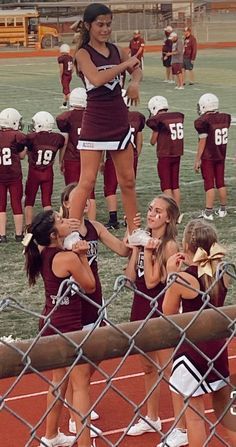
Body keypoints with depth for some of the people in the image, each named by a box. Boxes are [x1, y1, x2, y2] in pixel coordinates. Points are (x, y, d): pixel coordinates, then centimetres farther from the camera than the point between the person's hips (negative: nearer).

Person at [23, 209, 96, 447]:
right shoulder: (68, 258, -23)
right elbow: (90, 286, -10)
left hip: (50, 323, 9)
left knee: (58, 379, 22)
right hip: (67, 326, -9)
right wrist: (82, 256, -5)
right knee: (81, 384, 0)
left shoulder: (43, 253, 1)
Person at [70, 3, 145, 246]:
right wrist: (125, 64, -19)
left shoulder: (117, 51, 7)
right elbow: (96, 78, -27)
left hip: (119, 122, 6)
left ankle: (134, 230, 25)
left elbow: (136, 69, 23)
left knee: (128, 180, 13)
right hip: (95, 123, -6)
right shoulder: (83, 53, -9)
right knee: (87, 182, -8)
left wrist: (134, 83, 1)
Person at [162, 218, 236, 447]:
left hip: (191, 349, -6)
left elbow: (168, 313, -4)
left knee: (194, 415, 5)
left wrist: (171, 275, -4)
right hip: (217, 345, 6)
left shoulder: (181, 278, -19)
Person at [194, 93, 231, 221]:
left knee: (209, 184, -2)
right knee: (220, 182, 14)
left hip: (207, 157, -6)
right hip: (221, 156, 6)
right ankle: (223, 209, 21)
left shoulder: (203, 121, -17)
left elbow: (202, 142, -15)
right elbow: (223, 137, 9)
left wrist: (197, 160, -9)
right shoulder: (225, 118, 1)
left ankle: (208, 212, -2)